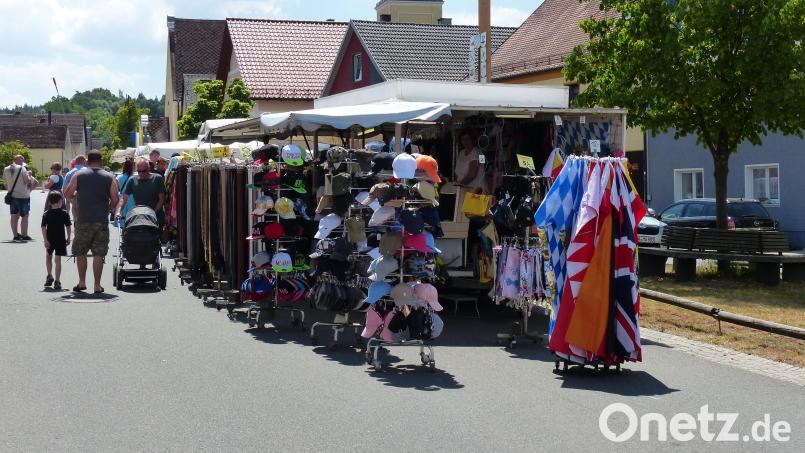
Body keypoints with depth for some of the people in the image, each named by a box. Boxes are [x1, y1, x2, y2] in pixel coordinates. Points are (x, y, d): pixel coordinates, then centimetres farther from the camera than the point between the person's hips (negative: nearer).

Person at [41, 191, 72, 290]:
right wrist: (68, 238, 5)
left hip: (49, 240, 1)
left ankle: (49, 276, 28)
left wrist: (45, 240, -10)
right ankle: (57, 281, -3)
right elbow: (68, 227, -6)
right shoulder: (64, 213, -6)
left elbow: (43, 228, -10)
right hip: (61, 240, -1)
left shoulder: (46, 214, -3)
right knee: (58, 260, 0)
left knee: (48, 256, 26)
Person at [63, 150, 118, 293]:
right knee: (99, 254, 3)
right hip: (102, 221, 0)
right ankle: (97, 285, 3)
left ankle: (82, 282, 13)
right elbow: (115, 200, -1)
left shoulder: (78, 175, 1)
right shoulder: (109, 177, 1)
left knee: (80, 252, 14)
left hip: (83, 220, 0)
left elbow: (67, 194, 6)